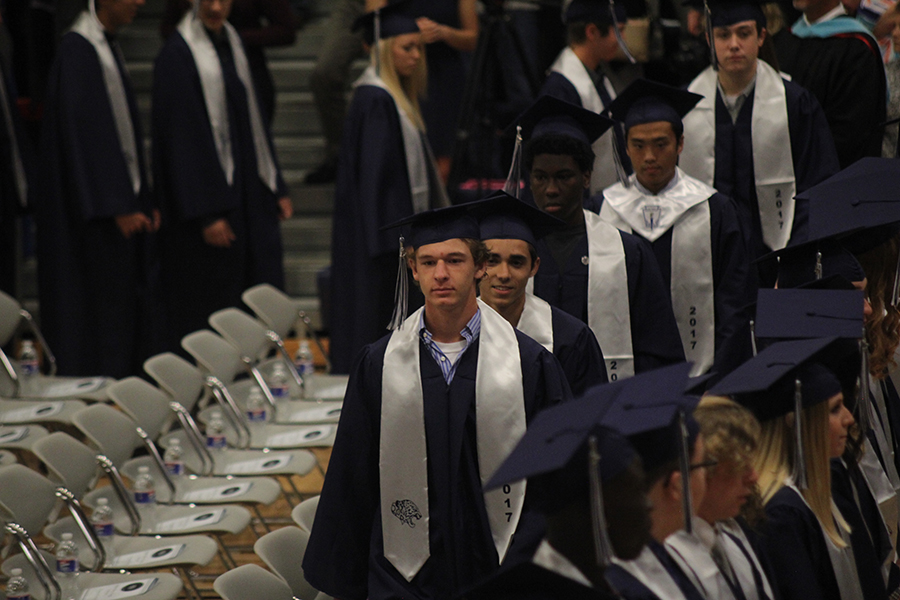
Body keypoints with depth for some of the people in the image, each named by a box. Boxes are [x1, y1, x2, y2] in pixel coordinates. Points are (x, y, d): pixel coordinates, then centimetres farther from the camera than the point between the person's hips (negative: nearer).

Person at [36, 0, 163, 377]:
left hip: (125, 200, 9)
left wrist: (145, 200, 17)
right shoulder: (78, 51, -15)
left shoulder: (108, 49, 14)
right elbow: (83, 133, -20)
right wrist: (118, 207, -21)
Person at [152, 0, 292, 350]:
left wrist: (275, 188, 15)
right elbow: (182, 137, -16)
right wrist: (207, 212, -20)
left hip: (248, 195, 8)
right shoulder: (178, 54, -12)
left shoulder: (232, 44, 12)